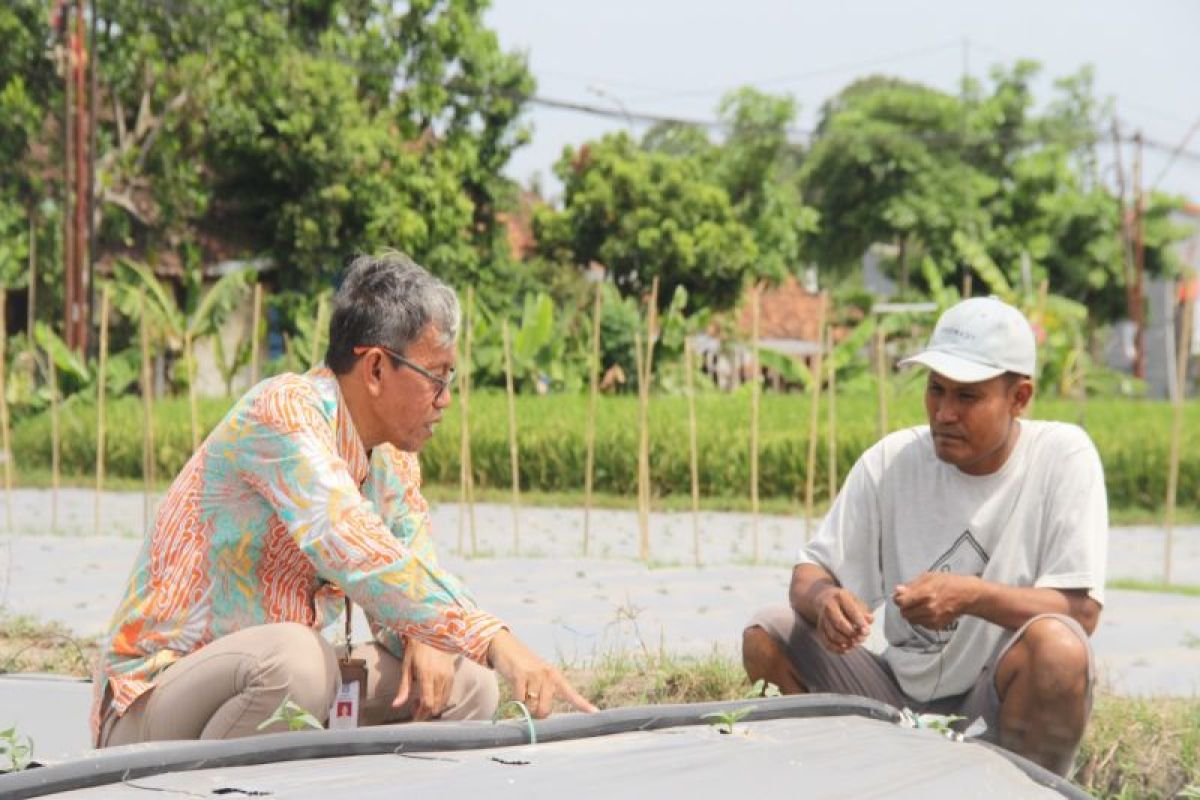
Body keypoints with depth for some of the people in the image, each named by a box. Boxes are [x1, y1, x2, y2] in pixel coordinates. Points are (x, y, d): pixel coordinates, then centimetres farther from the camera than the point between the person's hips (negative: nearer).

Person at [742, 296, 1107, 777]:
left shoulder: (1063, 457, -11)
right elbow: (812, 572, -1)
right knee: (767, 637, -11)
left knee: (1056, 647, -34)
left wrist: (970, 595, -32)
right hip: (902, 696, 3)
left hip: (998, 706, -3)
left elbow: (1083, 610, -17)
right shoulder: (891, 460, -2)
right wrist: (825, 600, -27)